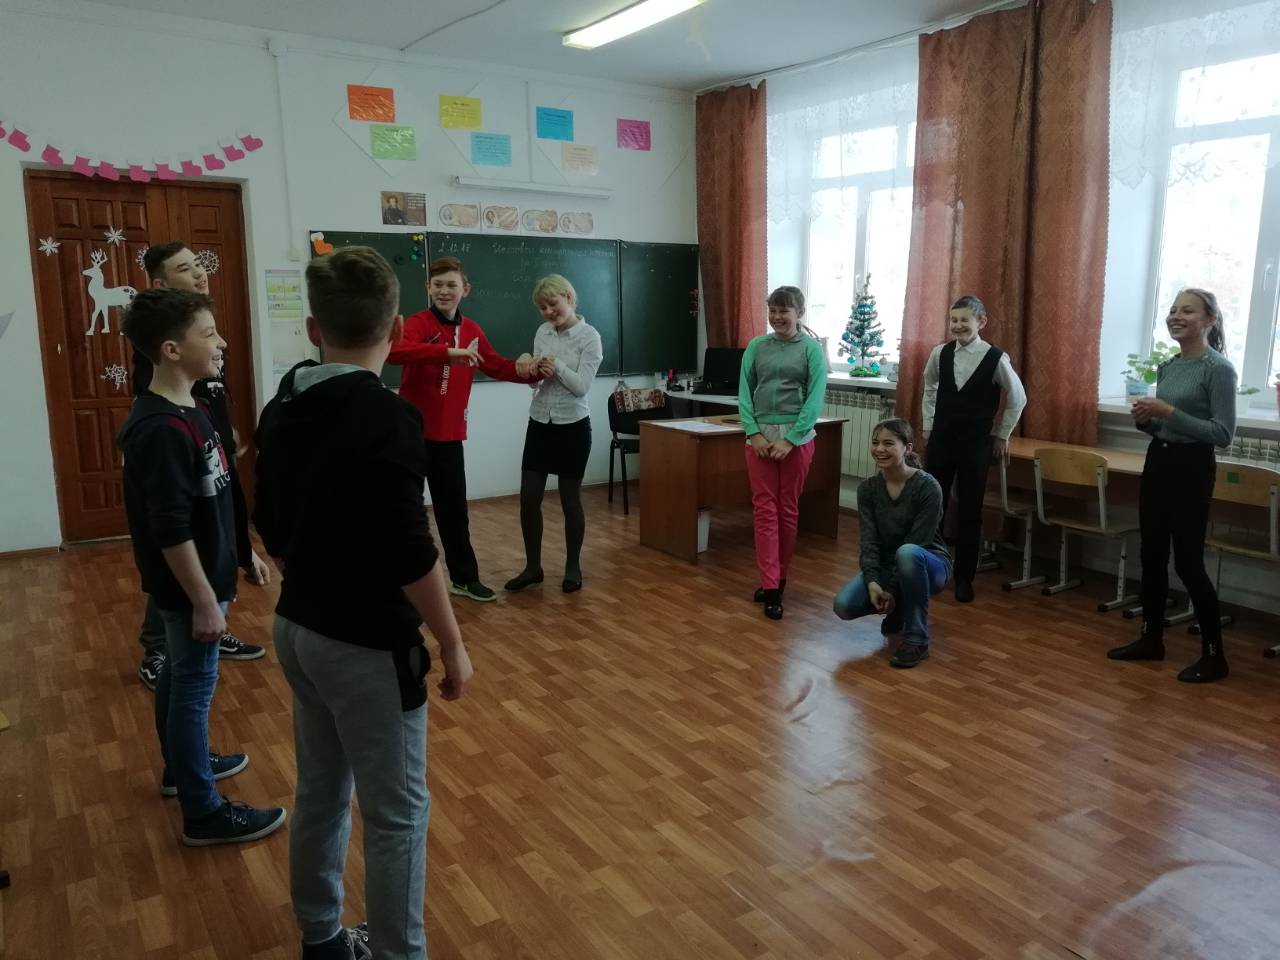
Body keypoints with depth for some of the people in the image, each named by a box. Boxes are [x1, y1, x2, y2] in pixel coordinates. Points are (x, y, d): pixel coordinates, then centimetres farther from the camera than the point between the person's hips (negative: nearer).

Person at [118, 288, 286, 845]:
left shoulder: (185, 411, 4)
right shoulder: (162, 429, -27)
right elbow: (171, 530, -27)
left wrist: (242, 550, 20)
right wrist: (204, 602, -22)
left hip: (198, 578, 10)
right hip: (188, 587, -10)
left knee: (179, 679, 24)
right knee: (194, 689, 2)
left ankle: (181, 768, 43)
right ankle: (204, 814, 16)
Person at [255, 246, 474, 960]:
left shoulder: (281, 411, 3)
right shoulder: (387, 418, -21)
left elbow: (271, 532, 11)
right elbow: (411, 555, -22)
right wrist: (453, 644, -11)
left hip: (298, 628, 8)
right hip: (367, 644, -8)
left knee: (321, 790, 21)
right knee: (396, 814, 6)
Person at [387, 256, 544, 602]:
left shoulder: (472, 330, 7)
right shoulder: (418, 323, -13)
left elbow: (495, 365, 20)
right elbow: (394, 351, -34)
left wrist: (527, 370, 5)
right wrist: (448, 351, -43)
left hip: (450, 436, 5)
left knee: (454, 510, 15)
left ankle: (464, 578, 29)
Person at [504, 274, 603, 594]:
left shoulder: (589, 336, -9)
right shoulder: (542, 332, 6)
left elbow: (581, 386, -15)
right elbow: (536, 381, 8)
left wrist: (555, 365, -21)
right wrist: (532, 369, -13)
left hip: (573, 426, -5)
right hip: (539, 424, 5)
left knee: (570, 499, 5)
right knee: (528, 499, 3)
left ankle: (573, 567, 21)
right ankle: (533, 567, 18)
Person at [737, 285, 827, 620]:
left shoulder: (812, 349, 0)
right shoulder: (756, 347, 7)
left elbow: (815, 399, -6)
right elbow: (744, 393, 4)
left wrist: (789, 440, -13)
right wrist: (754, 433, -8)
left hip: (797, 437, -2)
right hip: (759, 436, 2)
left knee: (788, 509, 7)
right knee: (764, 509, -2)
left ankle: (778, 579, 21)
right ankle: (771, 586, -1)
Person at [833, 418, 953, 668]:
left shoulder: (927, 487, -20)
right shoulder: (867, 488, -5)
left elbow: (916, 543, -22)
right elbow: (868, 541, -12)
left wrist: (892, 590, -24)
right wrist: (872, 582, -26)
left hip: (927, 565, -4)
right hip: (885, 565, 5)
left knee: (907, 553, -41)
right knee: (844, 605, -22)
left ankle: (917, 639, -23)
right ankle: (899, 609, 11)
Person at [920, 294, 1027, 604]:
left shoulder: (996, 358, -11)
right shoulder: (940, 353, -2)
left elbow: (1017, 399, 3)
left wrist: (1001, 435, 6)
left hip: (977, 444, -2)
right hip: (940, 440, 2)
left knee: (969, 512, 5)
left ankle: (964, 578, 17)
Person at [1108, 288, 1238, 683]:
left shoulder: (1219, 369, -12)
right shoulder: (1167, 367, 10)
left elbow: (1223, 434, -17)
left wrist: (1168, 412, -22)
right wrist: (1145, 419, -2)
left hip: (1192, 469, -8)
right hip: (1157, 462, 8)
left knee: (1188, 562, -4)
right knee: (1152, 555, 12)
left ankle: (1214, 654, 10)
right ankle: (1151, 638, 25)